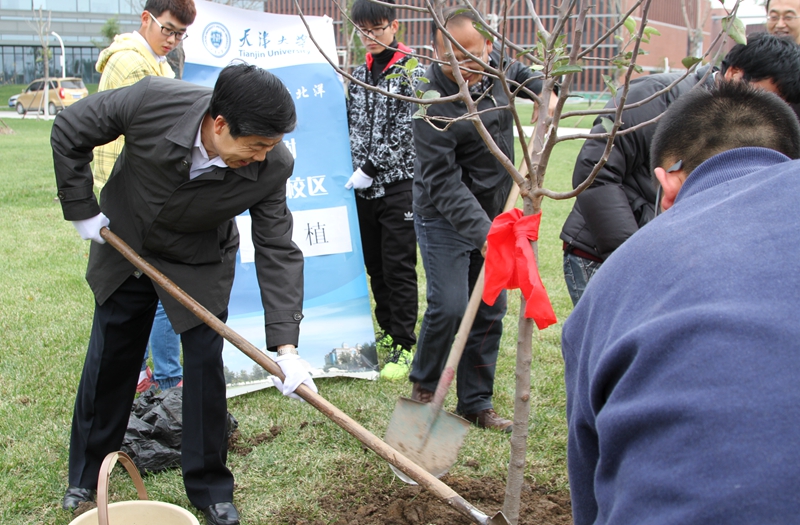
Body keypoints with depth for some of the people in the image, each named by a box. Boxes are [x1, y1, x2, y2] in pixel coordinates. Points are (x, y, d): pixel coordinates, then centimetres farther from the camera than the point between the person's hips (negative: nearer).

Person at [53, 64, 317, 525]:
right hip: (123, 245, 1)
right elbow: (69, 132, -16)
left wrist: (287, 346, -31)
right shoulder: (151, 101, -34)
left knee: (205, 365, -1)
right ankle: (87, 477, 32)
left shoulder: (272, 166, -30)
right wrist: (82, 208, -12)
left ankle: (209, 487, 19)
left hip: (200, 266, 0)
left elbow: (278, 251, -25)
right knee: (108, 363, 12)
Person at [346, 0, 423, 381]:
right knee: (374, 265, 13)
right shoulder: (359, 73, 12)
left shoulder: (412, 71, -7)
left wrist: (371, 168, -14)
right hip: (363, 187, 6)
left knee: (398, 267, -3)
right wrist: (352, 170, 6)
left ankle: (404, 346, 5)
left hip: (398, 183, -6)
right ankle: (387, 332, 27)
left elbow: (407, 131, -14)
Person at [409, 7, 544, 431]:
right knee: (449, 306, -14)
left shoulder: (497, 67, -3)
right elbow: (442, 181, -28)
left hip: (492, 214, 6)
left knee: (490, 311, 8)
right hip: (444, 218, -6)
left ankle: (475, 404, 21)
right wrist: (483, 232, -36)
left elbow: (520, 74, 24)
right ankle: (424, 384, 15)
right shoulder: (433, 103, -24)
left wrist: (545, 90, 3)